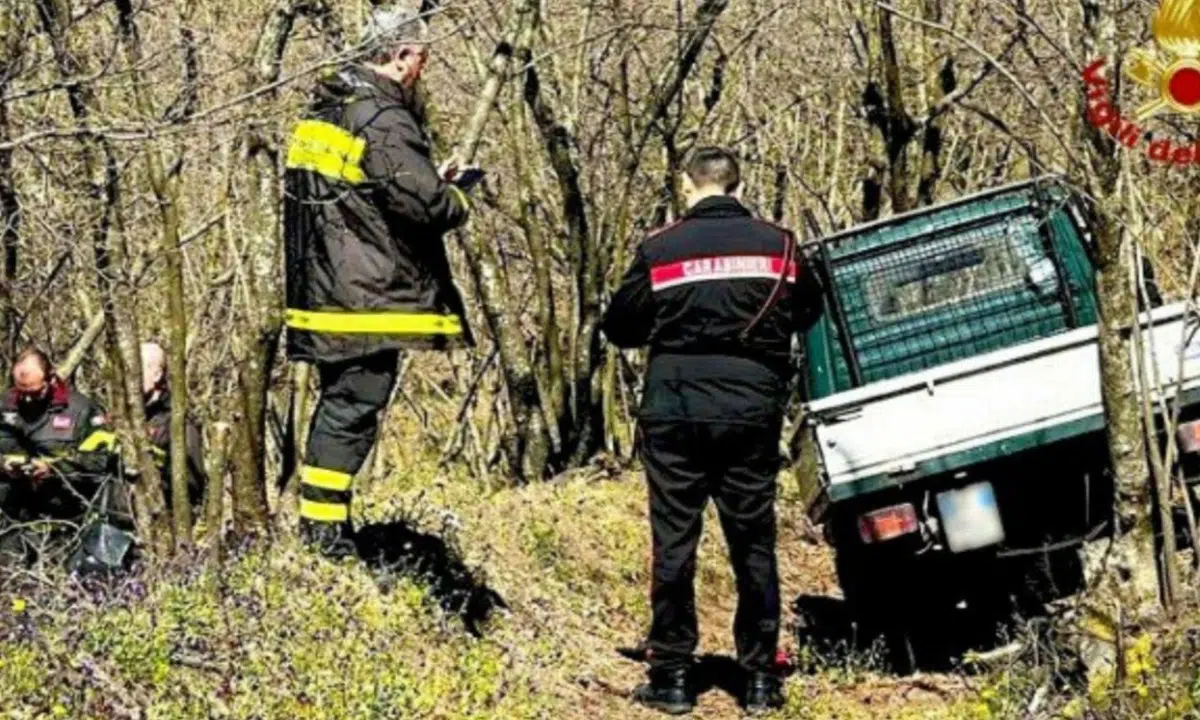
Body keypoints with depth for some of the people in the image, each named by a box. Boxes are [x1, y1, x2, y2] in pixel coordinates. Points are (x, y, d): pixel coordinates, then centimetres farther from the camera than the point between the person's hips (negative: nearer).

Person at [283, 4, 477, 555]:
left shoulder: (325, 109, 14)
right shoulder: (383, 120, -17)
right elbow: (425, 202, -23)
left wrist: (434, 183, 16)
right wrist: (456, 198, 0)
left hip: (324, 291, 10)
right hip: (368, 298, -10)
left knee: (338, 403, 17)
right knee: (354, 407, -6)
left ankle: (318, 520, 23)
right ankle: (325, 525, -6)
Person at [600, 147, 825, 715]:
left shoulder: (660, 249, -3)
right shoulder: (777, 244, 2)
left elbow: (619, 327, 4)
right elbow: (809, 311, 17)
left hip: (674, 409, -1)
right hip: (752, 410, 1)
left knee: (673, 542, 5)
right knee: (753, 544, 8)